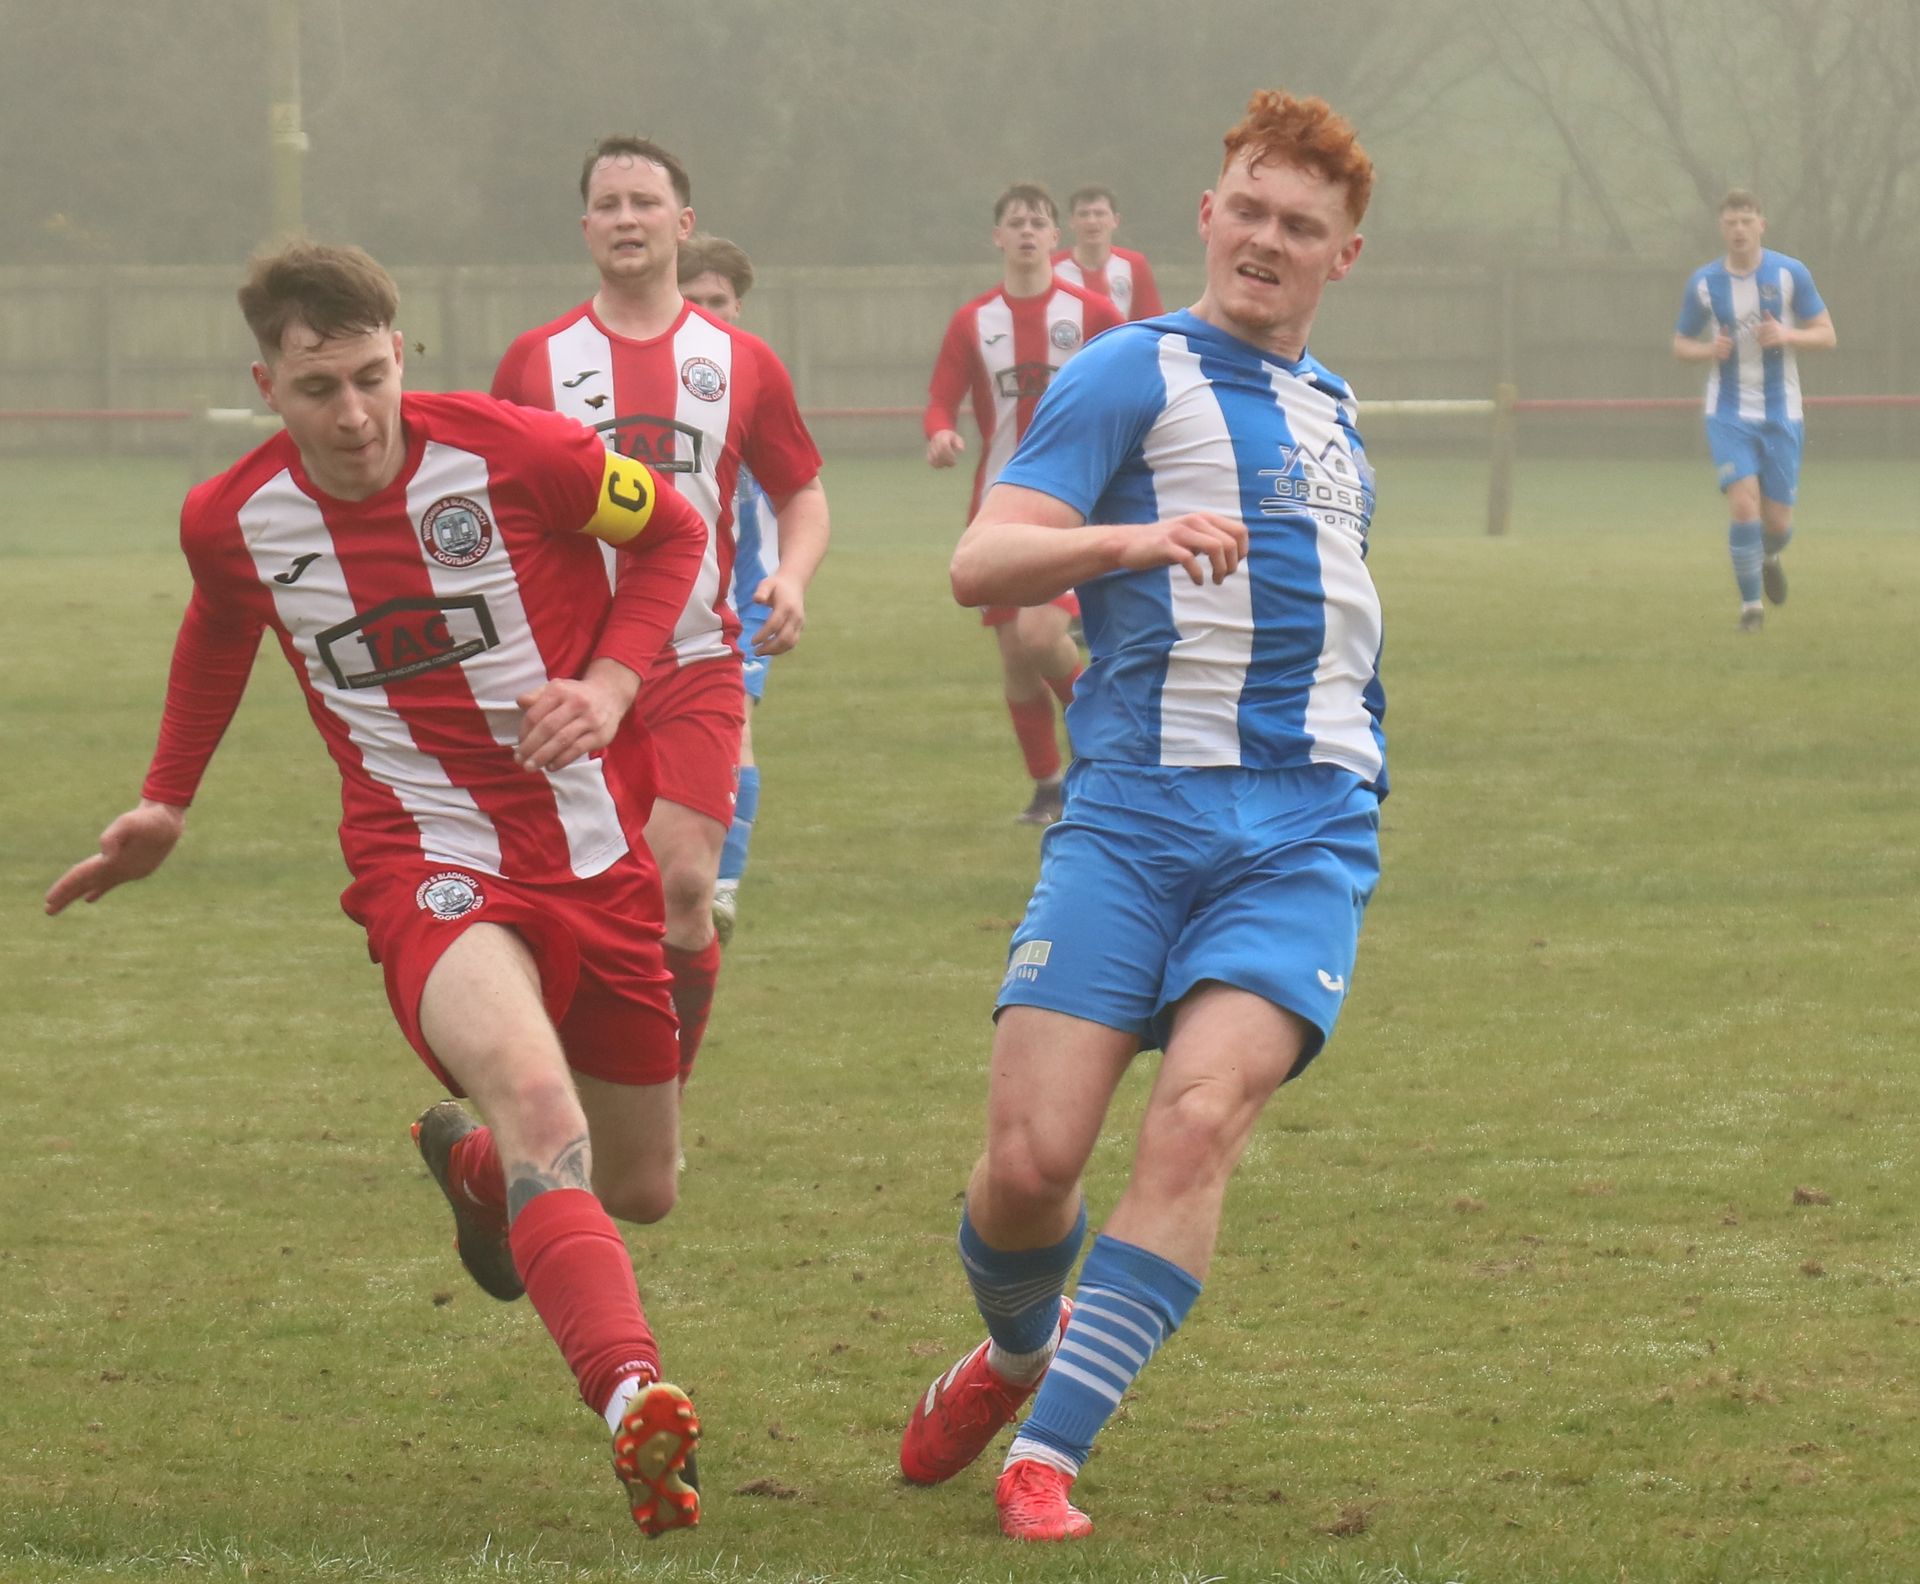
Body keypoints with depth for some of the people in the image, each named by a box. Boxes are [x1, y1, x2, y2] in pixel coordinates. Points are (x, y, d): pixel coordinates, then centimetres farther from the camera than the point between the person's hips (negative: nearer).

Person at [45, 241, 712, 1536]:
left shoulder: (516, 454, -13)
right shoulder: (232, 522, -5)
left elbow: (671, 534, 5)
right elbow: (219, 631, 20)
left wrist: (611, 680, -9)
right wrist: (168, 801, 26)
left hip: (595, 852, 2)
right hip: (429, 861, -2)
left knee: (640, 1188, 14)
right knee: (536, 1094, -33)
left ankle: (474, 1165, 50)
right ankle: (634, 1402, -49)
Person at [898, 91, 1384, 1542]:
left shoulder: (1327, 408, 23)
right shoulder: (1136, 373, 2)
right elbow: (980, 563, -11)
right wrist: (1132, 540, -28)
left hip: (1307, 831, 4)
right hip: (1134, 815, -4)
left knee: (1199, 1119, -21)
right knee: (1032, 1155, -11)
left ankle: (1047, 1449, -19)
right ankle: (1015, 1349, 24)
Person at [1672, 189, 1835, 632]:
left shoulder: (1790, 274, -4)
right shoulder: (1703, 283, -2)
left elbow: (1826, 334, -1)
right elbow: (1680, 345, 8)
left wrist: (1787, 335, -21)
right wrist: (1708, 350, -16)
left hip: (1781, 414, 0)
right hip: (1728, 415, 0)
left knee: (1777, 521, 2)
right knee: (1743, 505, -18)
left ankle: (1769, 558, 39)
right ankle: (1751, 604, -4)